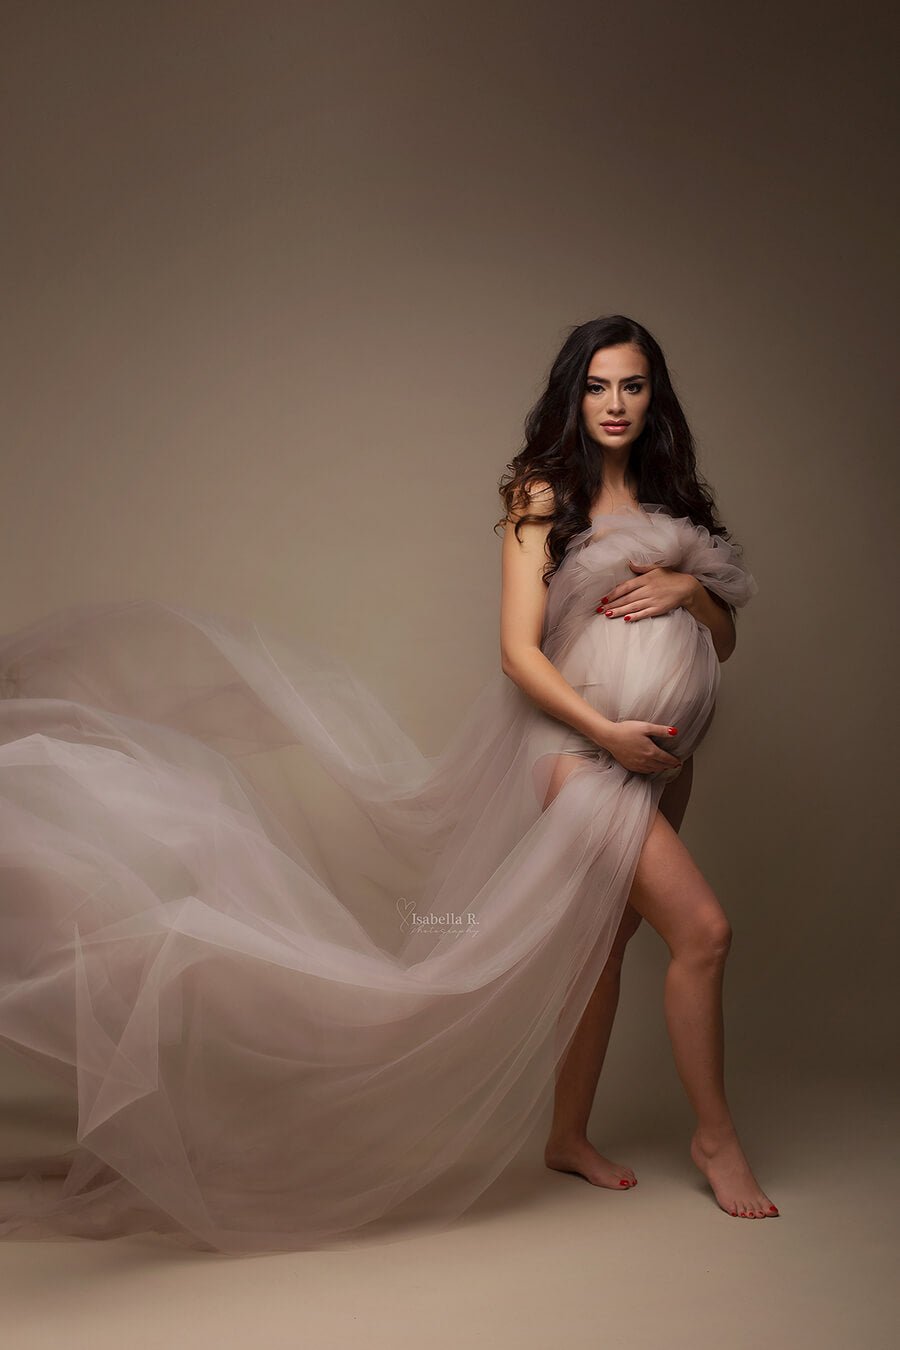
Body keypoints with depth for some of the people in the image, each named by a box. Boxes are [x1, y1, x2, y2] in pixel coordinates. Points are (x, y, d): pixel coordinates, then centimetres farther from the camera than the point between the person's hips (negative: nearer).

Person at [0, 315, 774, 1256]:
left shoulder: (673, 503, 14)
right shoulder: (543, 496, -4)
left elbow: (724, 642, 14)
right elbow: (519, 651, -11)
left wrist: (689, 589, -6)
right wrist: (606, 730, -19)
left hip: (652, 755, 6)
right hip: (578, 743, -6)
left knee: (603, 940, 12)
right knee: (700, 929, -11)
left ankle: (568, 1136, 26)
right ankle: (715, 1135, 7)